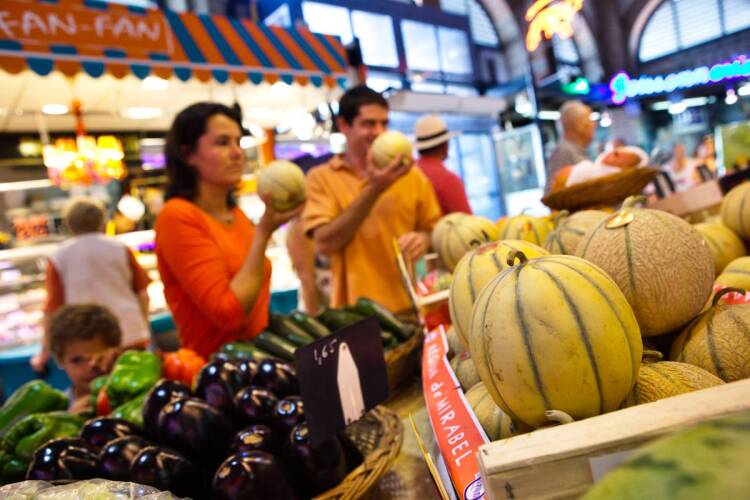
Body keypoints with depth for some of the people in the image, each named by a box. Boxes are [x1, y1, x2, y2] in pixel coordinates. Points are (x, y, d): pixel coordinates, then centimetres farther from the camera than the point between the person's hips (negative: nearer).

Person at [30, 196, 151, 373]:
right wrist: (144, 330, 22)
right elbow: (142, 294, 7)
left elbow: (52, 309, 1)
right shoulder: (120, 248, 3)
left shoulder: (58, 258, 0)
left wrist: (44, 353, 13)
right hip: (131, 334, 1)